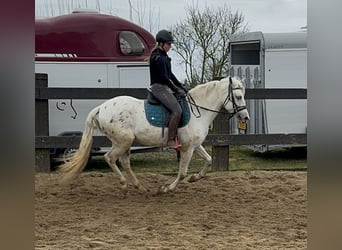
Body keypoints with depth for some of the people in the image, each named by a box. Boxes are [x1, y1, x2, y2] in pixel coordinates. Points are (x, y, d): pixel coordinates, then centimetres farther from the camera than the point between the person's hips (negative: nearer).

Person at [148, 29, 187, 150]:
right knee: (177, 110, -22)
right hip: (158, 87, -11)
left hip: (164, 87, 11)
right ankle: (171, 140, -23)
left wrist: (181, 87, 15)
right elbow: (164, 78, -20)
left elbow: (170, 74, 21)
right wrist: (176, 90, -15)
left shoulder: (163, 56, 15)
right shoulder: (157, 58, -17)